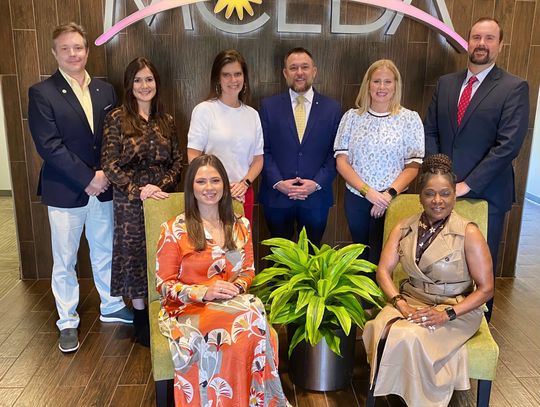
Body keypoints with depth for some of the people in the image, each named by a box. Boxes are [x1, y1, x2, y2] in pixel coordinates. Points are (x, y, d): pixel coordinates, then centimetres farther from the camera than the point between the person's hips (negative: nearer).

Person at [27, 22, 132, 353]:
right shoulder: (42, 93, -7)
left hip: (103, 187, 4)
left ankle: (112, 306, 35)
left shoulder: (105, 90, 6)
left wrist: (106, 174, -8)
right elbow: (49, 146, -15)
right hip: (65, 192, -4)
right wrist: (88, 179, -17)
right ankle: (68, 322, 25)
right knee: (65, 261, 9)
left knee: (105, 253, 17)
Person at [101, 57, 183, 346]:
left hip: (163, 198, 3)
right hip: (130, 202, -3)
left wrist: (163, 186, -10)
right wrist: (139, 190, -18)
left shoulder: (166, 121, 7)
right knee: (134, 255, 7)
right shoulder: (117, 119, -4)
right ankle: (141, 317, 23)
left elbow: (177, 162, 7)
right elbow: (110, 165, -8)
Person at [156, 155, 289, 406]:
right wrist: (204, 293, -18)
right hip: (189, 310, -3)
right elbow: (164, 285, -2)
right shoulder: (174, 230, -2)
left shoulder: (240, 225, 10)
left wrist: (236, 287, -9)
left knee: (253, 329, -33)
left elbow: (248, 270, 15)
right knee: (249, 321, -33)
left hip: (233, 304, 3)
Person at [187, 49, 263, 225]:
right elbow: (193, 156, -6)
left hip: (243, 193, 4)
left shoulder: (252, 114, 9)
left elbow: (258, 159, 12)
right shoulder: (204, 110, -3)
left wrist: (244, 183, -5)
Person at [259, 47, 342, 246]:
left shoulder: (332, 108, 3)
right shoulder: (269, 105, 3)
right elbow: (263, 150, 0)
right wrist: (278, 182, -11)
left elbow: (335, 153, 1)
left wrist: (317, 183, -10)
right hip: (277, 196, 0)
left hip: (316, 197, 0)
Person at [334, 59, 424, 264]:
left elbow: (413, 165, -4)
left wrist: (390, 194, -18)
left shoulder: (410, 118, -2)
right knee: (360, 256, 16)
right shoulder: (352, 117, 2)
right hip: (356, 199, 2)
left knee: (381, 260, 1)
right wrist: (367, 191, -14)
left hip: (392, 201, -2)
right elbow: (341, 161, -2)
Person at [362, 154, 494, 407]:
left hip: (456, 310, -3)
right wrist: (400, 303, -18)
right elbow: (383, 271, -1)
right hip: (411, 301, 3)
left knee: (409, 337, -30)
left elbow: (486, 288, -8)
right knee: (382, 331, -27)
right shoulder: (404, 228, 3)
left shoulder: (468, 233, -9)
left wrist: (448, 314, -19)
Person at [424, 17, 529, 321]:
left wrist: (467, 184, -18)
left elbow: (509, 145, -15)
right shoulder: (446, 83, 9)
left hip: (486, 194, -4)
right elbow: (430, 131, 9)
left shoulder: (514, 87, -7)